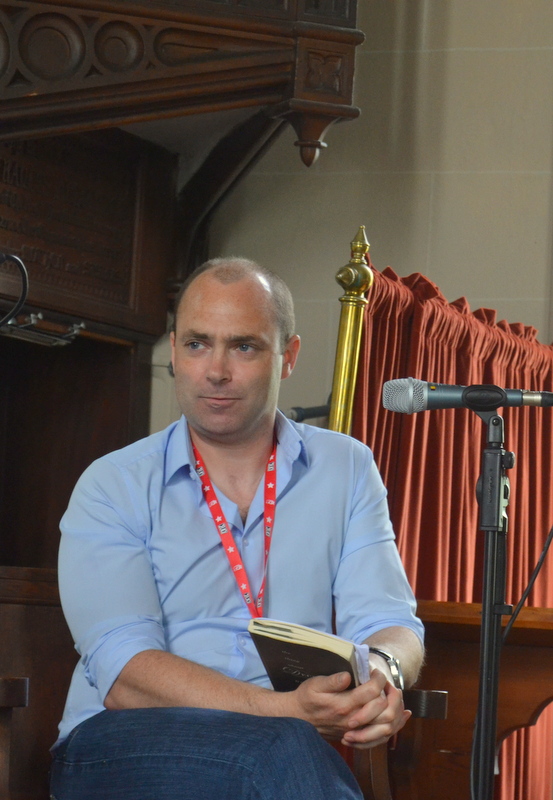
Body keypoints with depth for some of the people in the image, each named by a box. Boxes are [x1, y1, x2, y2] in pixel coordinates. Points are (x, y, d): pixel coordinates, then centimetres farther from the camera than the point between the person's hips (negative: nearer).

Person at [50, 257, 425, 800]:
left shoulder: (346, 470, 14)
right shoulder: (113, 486, 4)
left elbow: (388, 623, 7)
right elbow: (124, 674, -10)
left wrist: (383, 672, -20)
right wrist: (288, 711, -25)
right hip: (120, 746, -2)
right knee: (285, 752, -35)